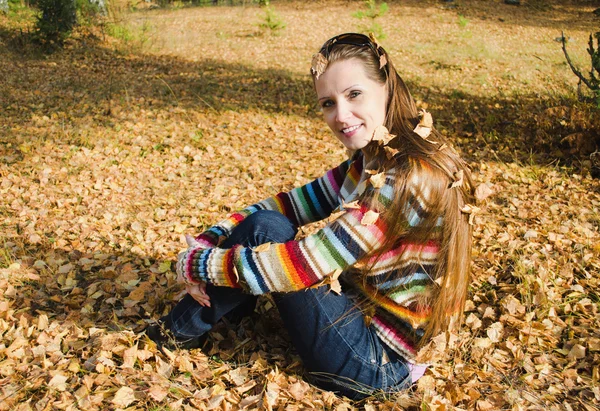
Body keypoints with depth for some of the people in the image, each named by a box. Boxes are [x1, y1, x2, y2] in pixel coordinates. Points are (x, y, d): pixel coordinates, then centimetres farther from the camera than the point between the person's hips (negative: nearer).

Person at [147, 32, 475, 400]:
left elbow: (302, 264, -28)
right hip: (362, 306, 8)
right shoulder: (376, 157, 1)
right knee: (263, 220, 1)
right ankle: (185, 325, 15)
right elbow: (294, 203, 4)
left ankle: (185, 328, 7)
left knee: (264, 231, -15)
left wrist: (195, 264, -15)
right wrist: (206, 241, -7)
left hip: (377, 360, -8)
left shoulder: (410, 178, -28)